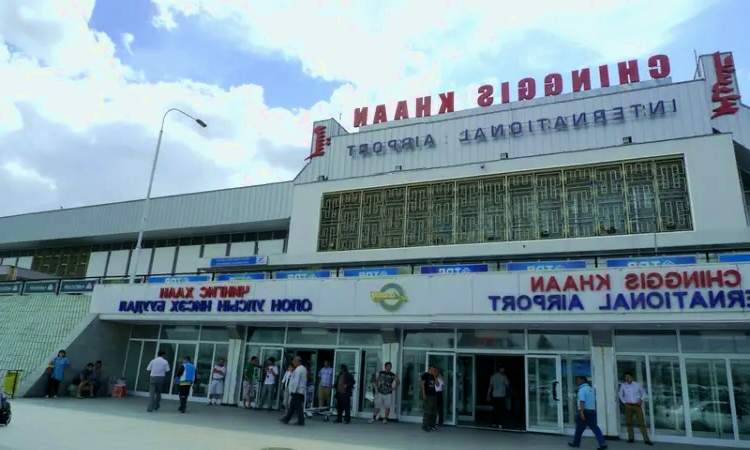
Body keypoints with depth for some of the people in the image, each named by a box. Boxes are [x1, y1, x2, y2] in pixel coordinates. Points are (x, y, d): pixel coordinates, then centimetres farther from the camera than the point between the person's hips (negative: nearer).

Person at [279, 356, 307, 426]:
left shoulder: (298, 370, -16)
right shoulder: (304, 369, 14)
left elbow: (296, 381, -21)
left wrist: (294, 390, -17)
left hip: (297, 391, -10)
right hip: (301, 391, 10)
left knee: (298, 406, -4)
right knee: (292, 406, 15)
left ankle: (301, 421, -1)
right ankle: (286, 418, 21)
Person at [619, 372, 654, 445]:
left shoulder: (637, 384, -1)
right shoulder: (623, 385, 1)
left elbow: (643, 392, 10)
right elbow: (620, 395, 12)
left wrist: (641, 399, -5)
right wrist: (624, 402, 0)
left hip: (637, 405, -2)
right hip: (628, 405, 2)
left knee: (641, 422, -7)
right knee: (628, 422, 5)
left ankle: (646, 439, -5)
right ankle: (631, 438, 14)